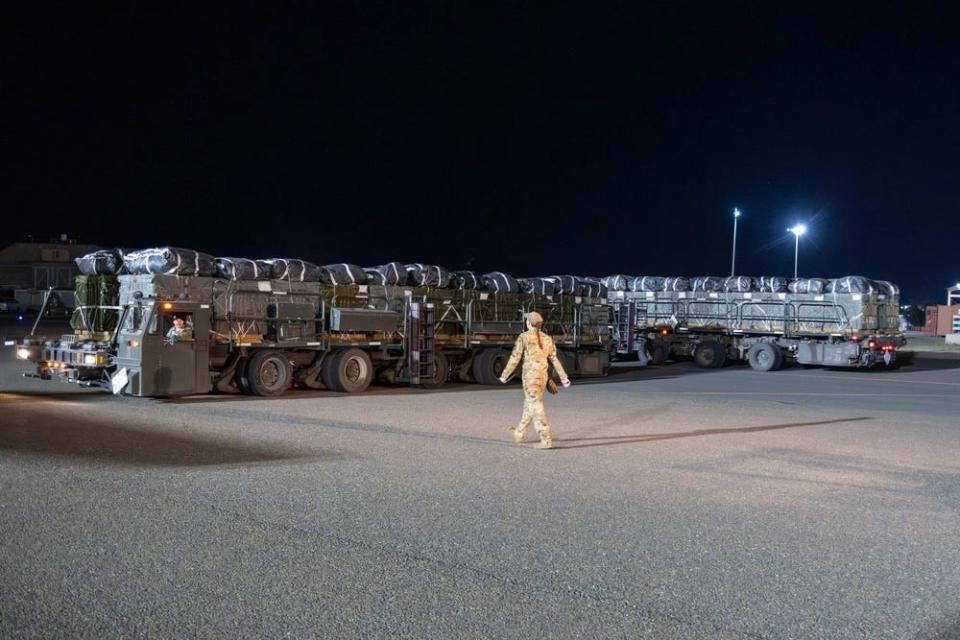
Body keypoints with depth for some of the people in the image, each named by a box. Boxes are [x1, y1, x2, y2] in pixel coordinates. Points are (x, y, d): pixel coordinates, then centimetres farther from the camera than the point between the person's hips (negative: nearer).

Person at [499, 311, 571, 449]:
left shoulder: (524, 337, -8)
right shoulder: (547, 338, 8)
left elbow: (515, 358, -8)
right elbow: (555, 359, 6)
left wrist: (504, 375, 1)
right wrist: (564, 377, 6)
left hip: (530, 376, -7)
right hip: (543, 375, 7)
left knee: (536, 407, -4)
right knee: (529, 404, 21)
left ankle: (546, 440, -10)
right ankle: (519, 433, 37)